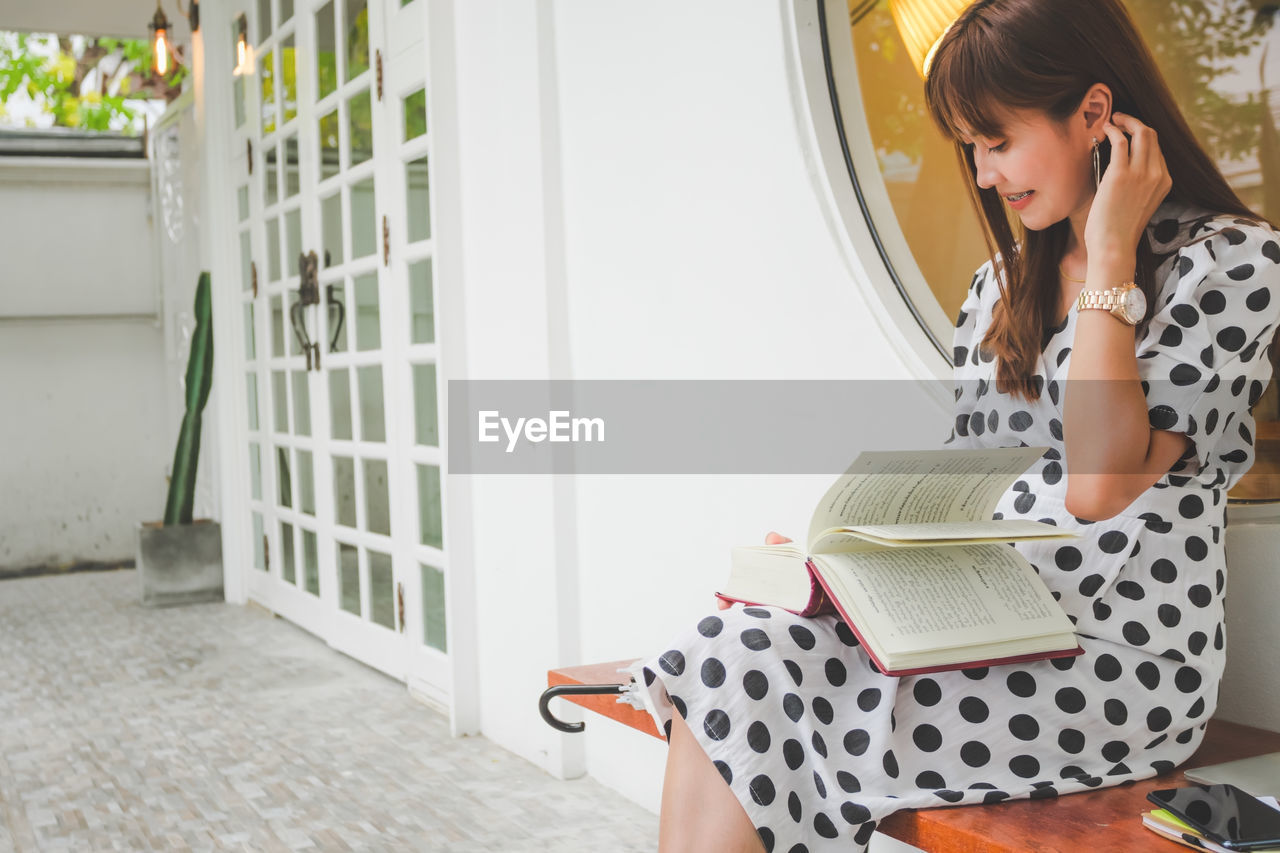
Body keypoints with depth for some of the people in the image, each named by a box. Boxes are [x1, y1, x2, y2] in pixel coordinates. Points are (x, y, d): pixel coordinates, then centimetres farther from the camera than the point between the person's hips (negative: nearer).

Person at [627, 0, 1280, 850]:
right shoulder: (1003, 284, 17)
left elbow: (1100, 482, -18)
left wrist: (1109, 256, -12)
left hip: (1116, 668, -6)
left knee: (735, 684, -22)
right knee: (720, 661, -21)